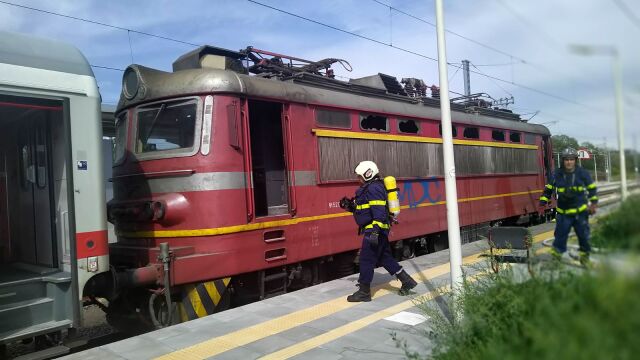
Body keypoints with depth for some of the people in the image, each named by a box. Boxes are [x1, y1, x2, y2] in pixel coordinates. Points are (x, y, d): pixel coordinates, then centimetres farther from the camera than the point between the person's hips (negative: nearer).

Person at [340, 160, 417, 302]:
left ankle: (364, 292, 7)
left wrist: (374, 231, -28)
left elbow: (379, 212, -24)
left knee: (366, 260, -3)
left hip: (374, 230, -11)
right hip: (378, 231, 11)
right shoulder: (368, 188, 16)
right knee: (385, 257, 16)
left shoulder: (374, 188, -16)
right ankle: (407, 281, 22)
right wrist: (350, 206, 14)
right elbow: (365, 209, 24)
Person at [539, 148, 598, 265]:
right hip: (563, 212, -1)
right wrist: (542, 203, 4)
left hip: (580, 211, 1)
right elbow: (548, 189, 9)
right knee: (560, 235, -2)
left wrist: (594, 203, 5)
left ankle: (585, 255, 27)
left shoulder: (583, 173, 0)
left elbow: (592, 188, 10)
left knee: (583, 235, 10)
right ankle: (555, 255, 5)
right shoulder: (557, 174, -1)